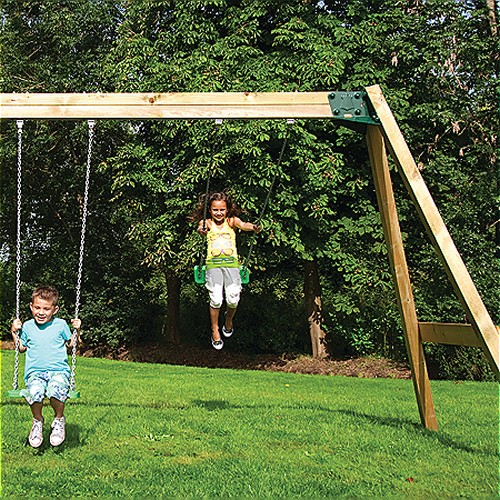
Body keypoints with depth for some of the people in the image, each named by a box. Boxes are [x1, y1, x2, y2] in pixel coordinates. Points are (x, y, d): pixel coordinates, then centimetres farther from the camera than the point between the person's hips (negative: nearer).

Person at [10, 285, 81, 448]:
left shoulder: (60, 325, 7)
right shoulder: (27, 326, 11)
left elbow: (71, 344, 19)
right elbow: (21, 348, 24)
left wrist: (77, 331, 4)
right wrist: (14, 332, 13)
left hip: (58, 370, -1)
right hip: (34, 372, 1)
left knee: (56, 389, -38)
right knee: (35, 391, -35)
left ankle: (59, 419, -6)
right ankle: (37, 421, -3)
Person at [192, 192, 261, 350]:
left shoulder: (231, 221, 12)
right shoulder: (206, 223, 10)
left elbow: (242, 225, -10)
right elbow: (201, 227, -14)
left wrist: (253, 227, -34)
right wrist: (201, 230, -40)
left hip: (231, 261, 1)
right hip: (213, 262, -1)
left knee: (233, 299, -10)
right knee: (216, 299, -13)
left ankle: (229, 319, 25)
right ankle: (215, 331, 10)